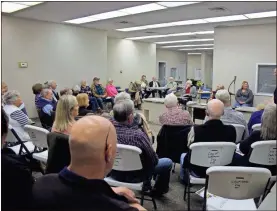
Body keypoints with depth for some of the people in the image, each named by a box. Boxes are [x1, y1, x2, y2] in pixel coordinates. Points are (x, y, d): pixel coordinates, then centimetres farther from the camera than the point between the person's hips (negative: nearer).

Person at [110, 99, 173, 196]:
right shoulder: (137, 134, -36)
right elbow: (154, 160, -21)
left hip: (114, 173, 6)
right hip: (133, 176, -6)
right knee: (168, 162, 14)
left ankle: (146, 186, 49)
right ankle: (158, 191, 38)